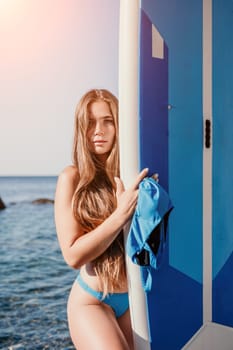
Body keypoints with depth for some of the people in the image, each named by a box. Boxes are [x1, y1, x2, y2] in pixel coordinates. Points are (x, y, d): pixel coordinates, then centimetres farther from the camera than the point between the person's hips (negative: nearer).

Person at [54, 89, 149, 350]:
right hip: (91, 301, -4)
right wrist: (121, 214, -25)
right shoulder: (72, 177, -12)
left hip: (132, 298, 4)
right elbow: (73, 255, -17)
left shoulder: (135, 175, -3)